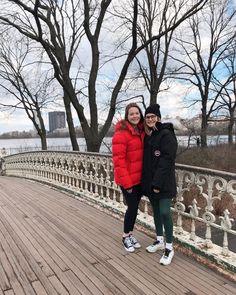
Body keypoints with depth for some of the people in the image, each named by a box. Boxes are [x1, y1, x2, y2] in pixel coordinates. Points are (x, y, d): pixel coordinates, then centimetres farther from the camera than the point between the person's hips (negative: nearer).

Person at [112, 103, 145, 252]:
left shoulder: (141, 131, 7)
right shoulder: (121, 133, -16)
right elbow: (118, 160, -19)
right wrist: (126, 182, -19)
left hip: (139, 178, 7)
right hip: (128, 179, -7)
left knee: (135, 207, 15)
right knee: (132, 207, 1)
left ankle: (130, 234, 34)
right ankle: (126, 237, 23)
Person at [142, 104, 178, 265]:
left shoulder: (166, 134, -12)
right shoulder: (147, 135, 11)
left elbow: (167, 160, -18)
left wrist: (158, 183, -20)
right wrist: (148, 181, 6)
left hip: (163, 183, -7)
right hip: (150, 181, 7)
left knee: (164, 212, -6)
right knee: (156, 210, 16)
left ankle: (169, 247, 10)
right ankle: (160, 241, 31)